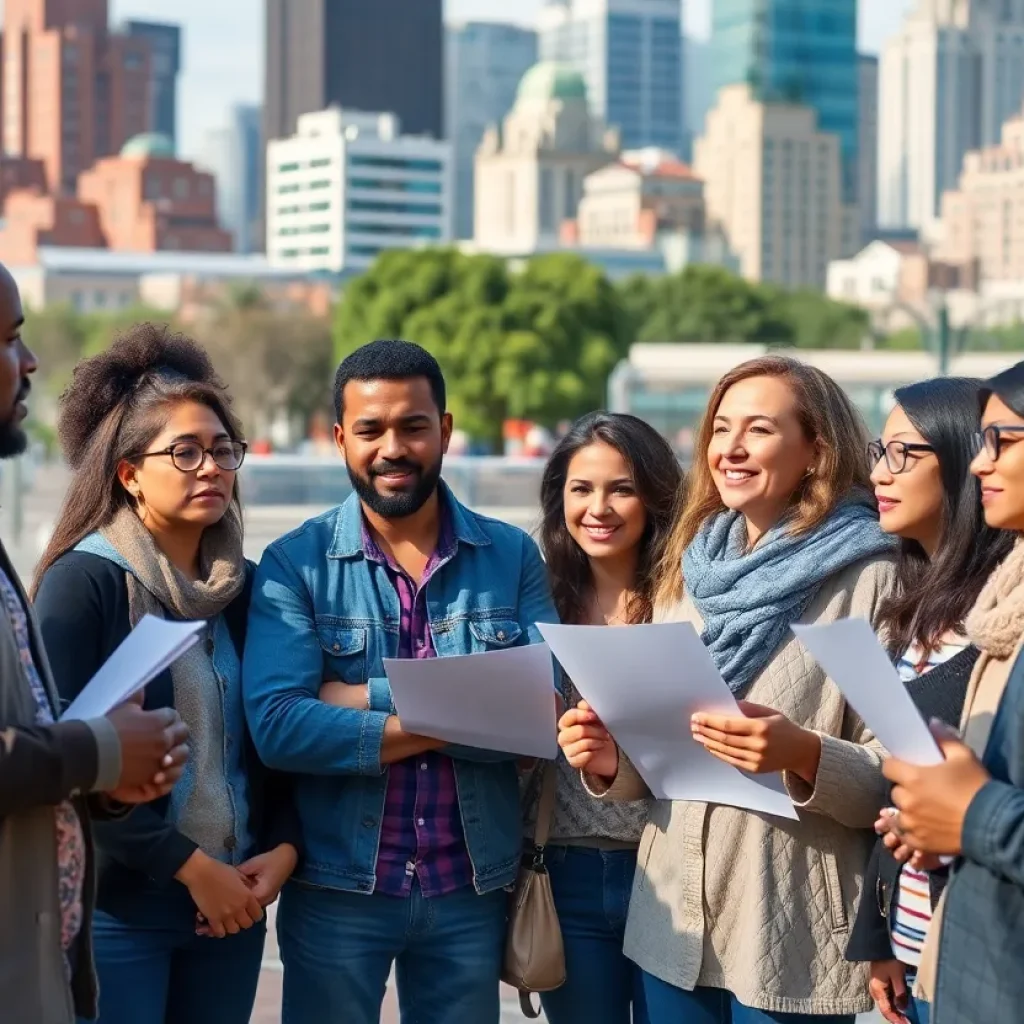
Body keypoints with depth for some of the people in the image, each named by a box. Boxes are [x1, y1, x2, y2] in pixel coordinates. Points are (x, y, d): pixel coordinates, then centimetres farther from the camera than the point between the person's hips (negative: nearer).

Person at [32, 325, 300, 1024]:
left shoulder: (246, 588, 8)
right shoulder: (83, 580, -8)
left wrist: (283, 849, -5)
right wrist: (191, 867, -15)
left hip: (232, 905, 5)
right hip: (117, 907, -5)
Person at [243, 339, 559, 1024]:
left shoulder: (513, 557, 0)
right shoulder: (295, 564, -5)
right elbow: (277, 727, -18)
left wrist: (368, 698, -16)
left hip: (473, 888, 2)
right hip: (335, 888, -1)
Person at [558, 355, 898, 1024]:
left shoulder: (869, 580, -8)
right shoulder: (689, 572, 10)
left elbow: (894, 782, -9)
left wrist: (802, 754, -26)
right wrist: (612, 761, -5)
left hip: (791, 944, -5)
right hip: (673, 925, 5)